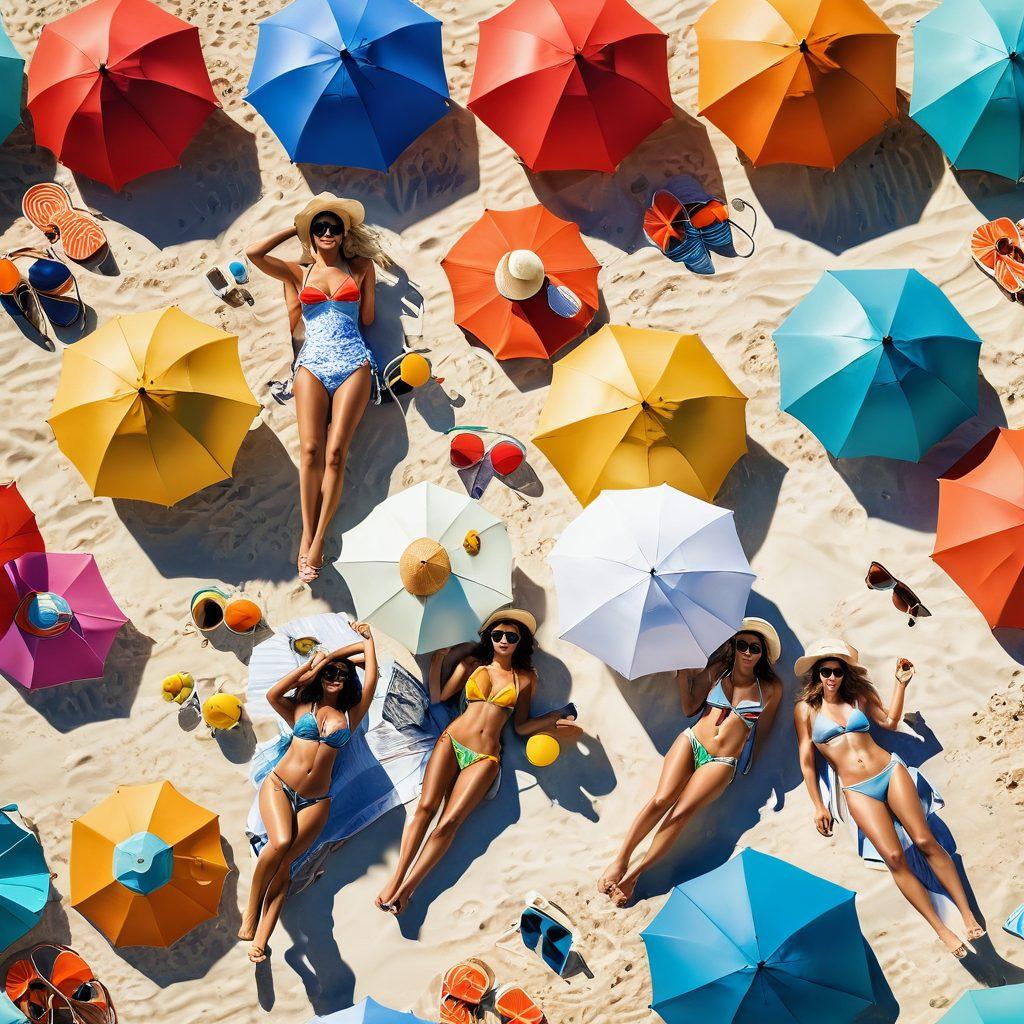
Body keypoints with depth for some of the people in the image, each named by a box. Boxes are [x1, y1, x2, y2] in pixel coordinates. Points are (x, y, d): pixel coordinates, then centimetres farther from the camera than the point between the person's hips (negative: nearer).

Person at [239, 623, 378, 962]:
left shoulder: (349, 716, 15)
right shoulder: (301, 708, 13)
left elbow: (371, 680, 8)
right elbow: (273, 694, -7)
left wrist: (368, 641, 17)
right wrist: (313, 665, 0)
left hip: (315, 802, 1)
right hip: (279, 786, -1)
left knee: (284, 862, -14)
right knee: (280, 843, -29)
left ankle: (260, 940, -19)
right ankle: (251, 910, -10)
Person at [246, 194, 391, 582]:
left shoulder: (361, 267, 15)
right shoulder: (299, 273, 16)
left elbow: (367, 318, 14)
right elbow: (253, 252, 5)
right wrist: (295, 230, 15)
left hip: (353, 363, -1)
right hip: (312, 364, 1)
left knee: (335, 451, -13)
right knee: (311, 449, -14)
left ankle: (318, 539, -13)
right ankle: (306, 534, -10)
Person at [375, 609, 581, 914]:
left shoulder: (526, 678, 11)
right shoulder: (472, 664, 12)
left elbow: (521, 726, 12)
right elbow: (437, 697, 7)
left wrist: (554, 718, 2)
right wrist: (438, 659, 4)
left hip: (485, 757, -1)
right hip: (452, 741, 1)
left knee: (450, 821, -16)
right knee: (426, 806, -18)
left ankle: (406, 889, -18)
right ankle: (395, 879, -20)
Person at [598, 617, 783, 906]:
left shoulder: (770, 689, 6)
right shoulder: (716, 672, 11)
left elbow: (761, 733, 10)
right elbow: (689, 708, 12)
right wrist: (684, 675, 2)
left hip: (722, 762, -1)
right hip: (691, 742, 2)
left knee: (682, 811, -19)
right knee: (662, 799, -20)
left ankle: (634, 874, -14)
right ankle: (620, 860, -13)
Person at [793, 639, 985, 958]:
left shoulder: (858, 694, 11)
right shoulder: (806, 709, 4)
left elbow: (889, 720, 9)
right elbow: (806, 760, 4)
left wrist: (901, 683, 2)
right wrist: (818, 806, 2)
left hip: (889, 770, 2)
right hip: (857, 791, -2)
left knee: (925, 841, -12)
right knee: (894, 857, -15)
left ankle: (968, 914, -8)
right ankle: (941, 930, -10)